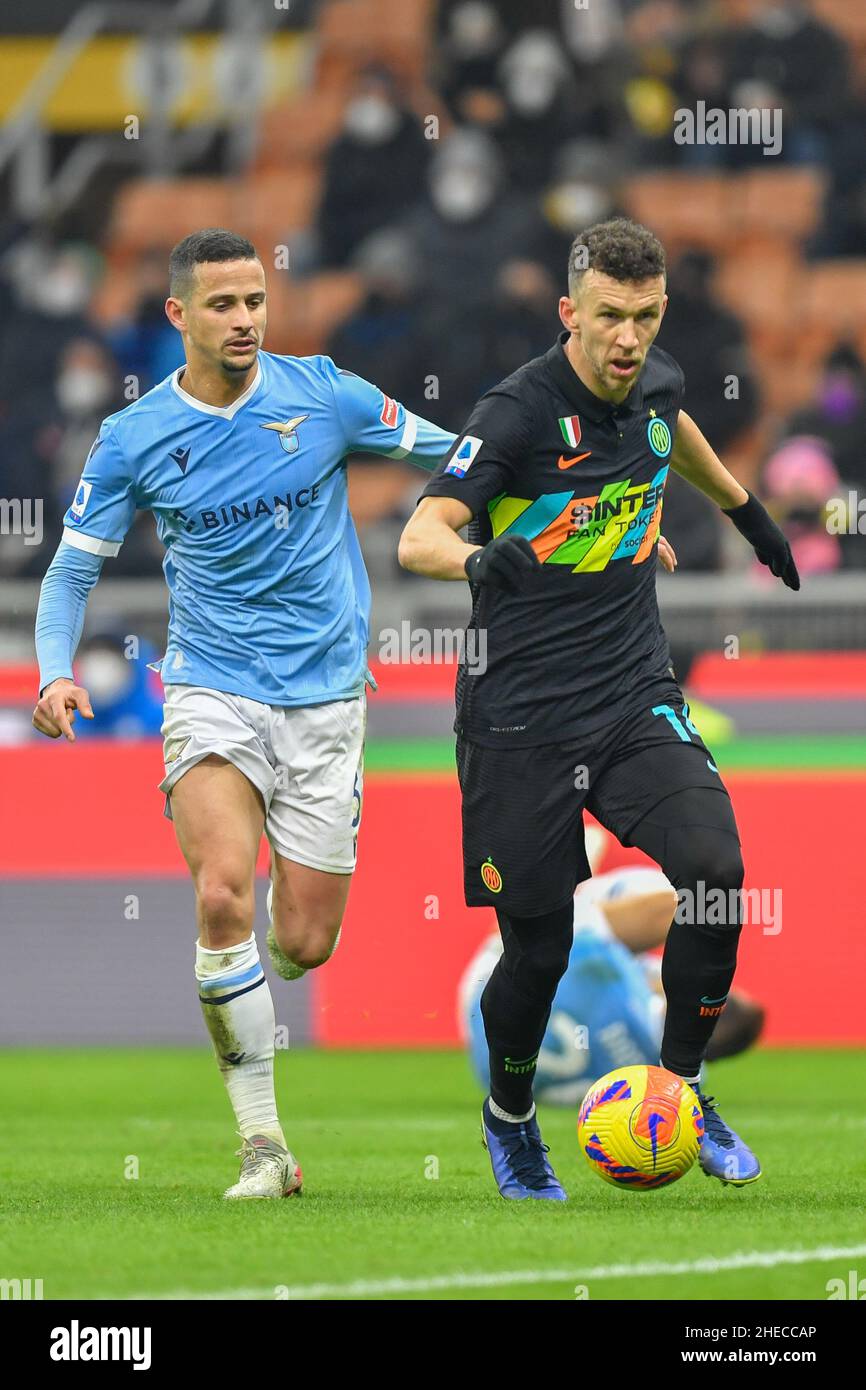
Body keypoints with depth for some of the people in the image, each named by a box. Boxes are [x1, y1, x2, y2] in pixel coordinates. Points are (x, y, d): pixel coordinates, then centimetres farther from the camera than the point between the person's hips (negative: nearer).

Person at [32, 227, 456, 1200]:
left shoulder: (322, 394, -2)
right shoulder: (134, 439, -2)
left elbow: (447, 455, 11)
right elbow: (72, 570, 5)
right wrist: (56, 675, -12)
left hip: (325, 698, 1)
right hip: (213, 690, -1)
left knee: (304, 944, -1)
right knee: (224, 892, -25)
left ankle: (231, 982, 40)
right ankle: (261, 1143, -16)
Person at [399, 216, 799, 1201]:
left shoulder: (657, 385, 2)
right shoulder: (520, 412, -16)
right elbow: (419, 536, -27)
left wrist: (747, 510, 42)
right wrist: (479, 559, -48)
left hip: (637, 695, 4)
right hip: (521, 716, -4)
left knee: (714, 870, -18)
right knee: (538, 947, 0)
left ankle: (681, 1090, 1)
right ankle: (509, 1117, 30)